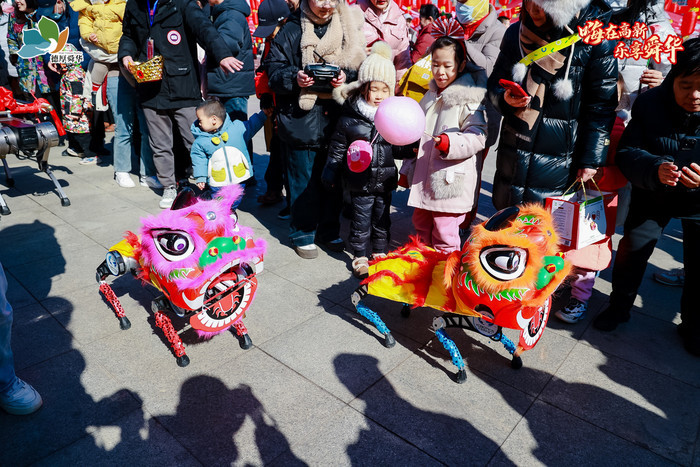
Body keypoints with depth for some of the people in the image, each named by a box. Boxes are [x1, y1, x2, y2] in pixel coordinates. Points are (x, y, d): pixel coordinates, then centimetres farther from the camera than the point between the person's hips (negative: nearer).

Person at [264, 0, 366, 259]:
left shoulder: (348, 27, 6)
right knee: (304, 181, 4)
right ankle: (303, 234, 21)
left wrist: (346, 77, -14)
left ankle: (329, 231, 29)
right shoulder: (291, 30, -1)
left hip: (336, 117, 3)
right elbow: (274, 69, 0)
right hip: (301, 118, -3)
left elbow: (359, 67, 7)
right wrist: (294, 78, -19)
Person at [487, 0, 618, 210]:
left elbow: (601, 106, -6)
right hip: (512, 158, 4)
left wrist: (590, 160, -9)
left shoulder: (596, 39, -8)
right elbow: (496, 81, 12)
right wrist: (505, 98, -12)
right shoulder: (516, 33, 3)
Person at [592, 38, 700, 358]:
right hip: (653, 192, 0)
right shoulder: (650, 103, -18)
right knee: (633, 247, -1)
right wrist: (655, 169, -41)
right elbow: (628, 152, -20)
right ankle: (619, 307, 23)